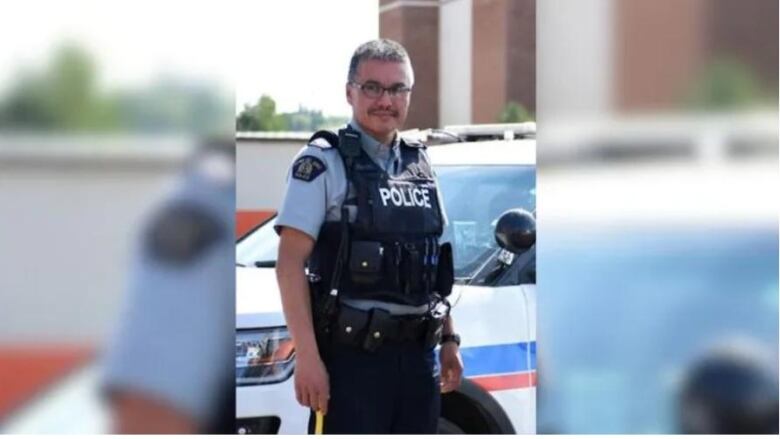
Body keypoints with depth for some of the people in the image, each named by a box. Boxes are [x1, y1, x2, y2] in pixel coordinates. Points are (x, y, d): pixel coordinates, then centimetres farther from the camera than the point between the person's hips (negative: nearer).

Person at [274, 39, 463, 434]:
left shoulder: (421, 165, 13)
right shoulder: (323, 163, -7)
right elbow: (290, 264, -13)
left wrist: (449, 340, 14)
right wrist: (307, 357, -20)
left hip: (417, 355, 7)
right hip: (352, 355, -7)